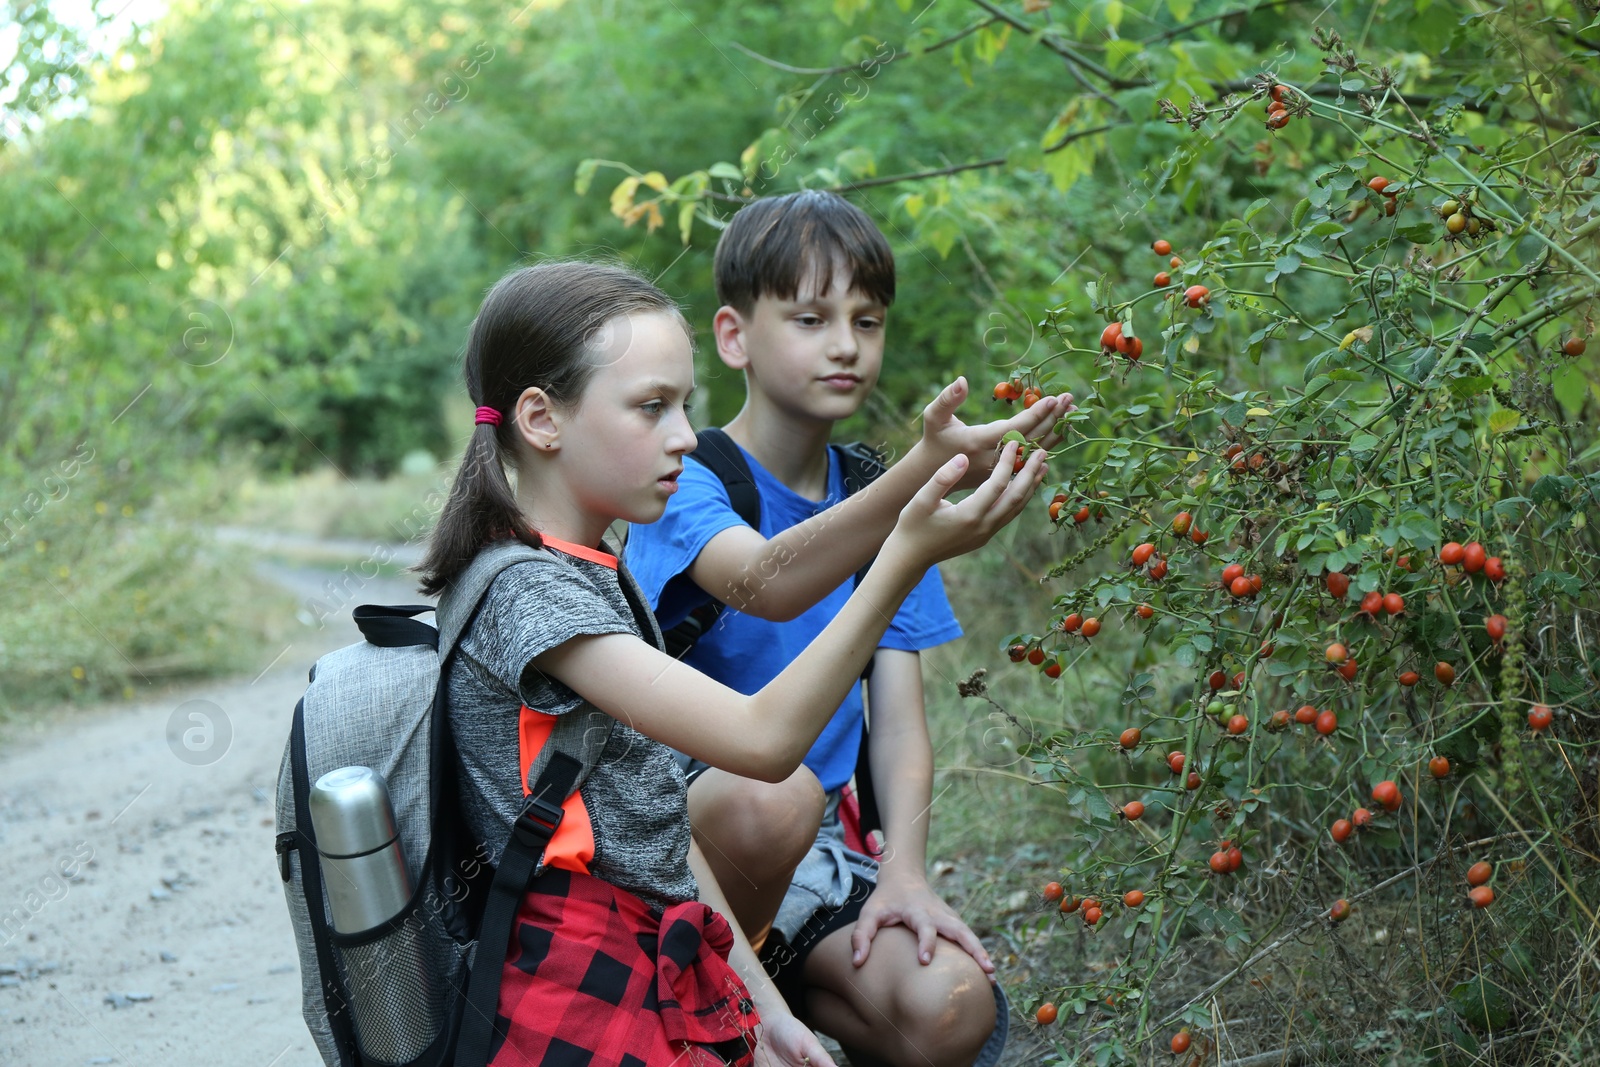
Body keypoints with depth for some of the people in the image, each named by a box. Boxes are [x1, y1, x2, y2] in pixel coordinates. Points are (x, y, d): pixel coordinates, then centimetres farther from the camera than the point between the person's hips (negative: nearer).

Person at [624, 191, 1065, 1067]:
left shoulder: (879, 507, 8)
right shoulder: (685, 483, -10)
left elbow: (899, 721, 3)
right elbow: (768, 584, -34)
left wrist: (904, 872, -14)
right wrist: (927, 470, -48)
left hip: (814, 847, 4)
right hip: (675, 814, -4)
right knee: (775, 794, -37)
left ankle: (763, 982, 7)